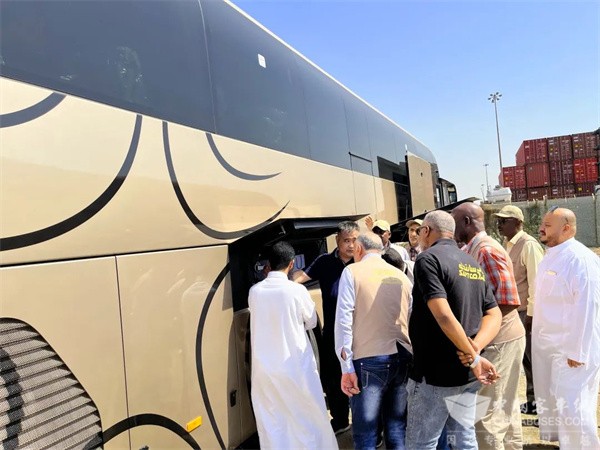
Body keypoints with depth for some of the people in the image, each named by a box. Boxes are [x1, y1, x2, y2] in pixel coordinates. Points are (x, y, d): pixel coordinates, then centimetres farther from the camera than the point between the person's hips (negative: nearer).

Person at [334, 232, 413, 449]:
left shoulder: (352, 271, 1)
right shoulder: (401, 275, 14)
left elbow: (344, 319, -6)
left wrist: (347, 367, -5)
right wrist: (413, 358, 18)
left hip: (369, 359, -4)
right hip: (403, 358, 5)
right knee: (397, 431, 13)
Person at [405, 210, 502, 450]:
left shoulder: (428, 259, -14)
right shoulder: (472, 264, 11)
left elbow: (444, 316, -26)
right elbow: (494, 315, 7)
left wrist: (474, 357, -16)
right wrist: (474, 348, -9)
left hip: (435, 373, -8)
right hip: (466, 374, 8)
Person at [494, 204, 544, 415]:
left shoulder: (528, 245, -16)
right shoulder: (508, 245, 9)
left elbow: (536, 282, -19)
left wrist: (531, 313, -18)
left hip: (526, 311, -8)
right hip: (514, 310, 8)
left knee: (534, 359, 4)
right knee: (526, 359, 17)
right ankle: (532, 401, 30)